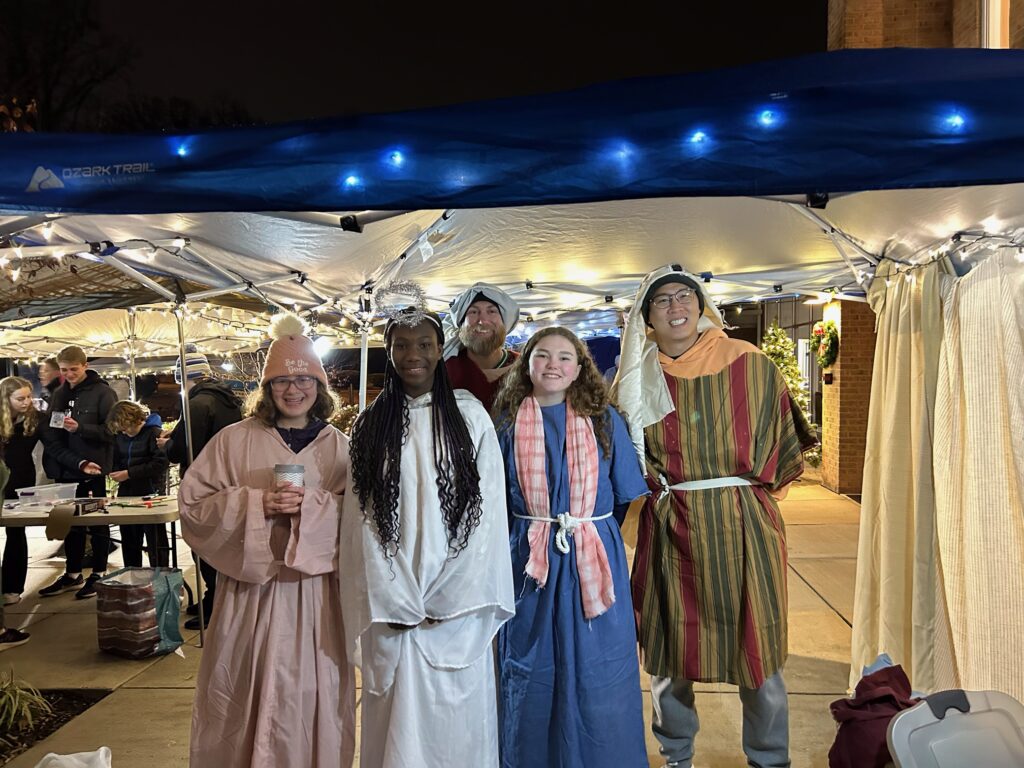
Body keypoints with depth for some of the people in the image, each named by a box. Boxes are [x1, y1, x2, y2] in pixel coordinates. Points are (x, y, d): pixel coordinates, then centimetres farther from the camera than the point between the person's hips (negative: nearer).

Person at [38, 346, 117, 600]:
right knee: (71, 524, 14)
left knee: (98, 524, 7)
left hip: (95, 472, -5)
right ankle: (72, 575, 26)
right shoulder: (60, 395, 9)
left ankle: (98, 575, 17)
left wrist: (80, 428, -25)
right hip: (66, 472, 5)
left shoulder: (102, 393, -7)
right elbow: (50, 436, 5)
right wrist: (77, 462, -10)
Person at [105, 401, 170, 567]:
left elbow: (160, 463, -19)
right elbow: (117, 460, 20)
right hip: (126, 493, 7)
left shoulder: (153, 432, -11)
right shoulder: (120, 436, 9)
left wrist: (129, 473, -18)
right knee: (129, 541, 13)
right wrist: (115, 473, -3)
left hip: (150, 492, -6)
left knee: (156, 541, 1)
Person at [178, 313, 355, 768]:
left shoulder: (338, 447, 5)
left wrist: (312, 506, -17)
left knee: (308, 694, 6)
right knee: (242, 696, 7)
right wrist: (255, 504, -13)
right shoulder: (234, 440, 3)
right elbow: (192, 504, 0)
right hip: (250, 587, 0)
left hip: (314, 590, 0)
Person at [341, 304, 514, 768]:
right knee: (397, 724, 7)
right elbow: (361, 519, 2)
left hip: (458, 606, -1)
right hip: (391, 606, 1)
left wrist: (448, 597, -10)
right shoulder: (370, 425, 6)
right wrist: (396, 602, -8)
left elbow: (487, 508, -2)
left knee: (457, 718, 5)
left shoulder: (469, 416, 2)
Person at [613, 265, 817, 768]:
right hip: (670, 530, 1)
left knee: (757, 646, 5)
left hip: (743, 524, -1)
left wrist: (755, 485, 4)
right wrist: (658, 486, 4)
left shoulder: (750, 364, 1)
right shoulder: (638, 376, 5)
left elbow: (781, 437, 9)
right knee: (670, 651, 10)